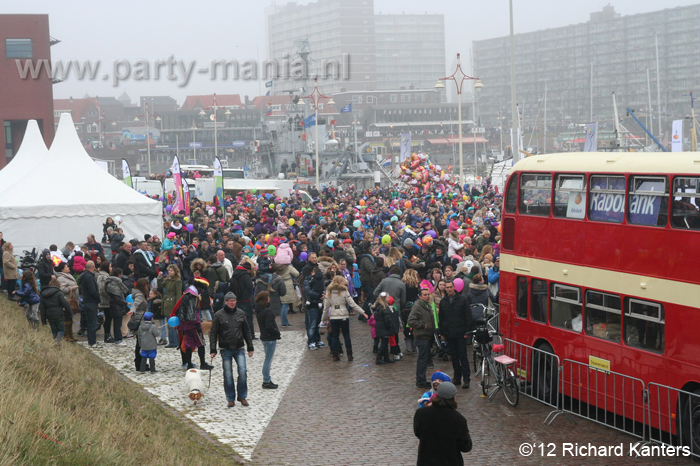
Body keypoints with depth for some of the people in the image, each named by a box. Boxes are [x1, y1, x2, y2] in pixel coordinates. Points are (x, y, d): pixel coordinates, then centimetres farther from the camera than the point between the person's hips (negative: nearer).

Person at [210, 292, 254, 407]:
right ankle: (231, 399, 12)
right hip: (226, 350, -1)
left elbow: (246, 332, 13)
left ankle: (242, 397, 5)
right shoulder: (219, 315, -2)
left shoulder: (241, 313, 5)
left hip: (239, 348, 2)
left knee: (242, 371, -10)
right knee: (228, 374, 1)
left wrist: (250, 347, 12)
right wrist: (213, 350, -4)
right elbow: (213, 333, 1)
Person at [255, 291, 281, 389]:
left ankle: (267, 380, 24)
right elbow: (269, 327, -25)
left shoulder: (258, 310, 6)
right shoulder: (267, 311, -21)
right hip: (270, 338, -9)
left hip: (264, 337, 9)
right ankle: (266, 382, 5)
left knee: (268, 360, 18)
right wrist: (278, 333, -11)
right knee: (268, 360, -1)